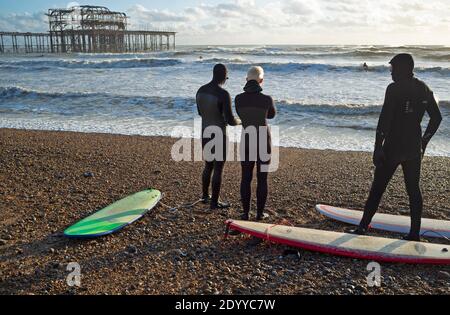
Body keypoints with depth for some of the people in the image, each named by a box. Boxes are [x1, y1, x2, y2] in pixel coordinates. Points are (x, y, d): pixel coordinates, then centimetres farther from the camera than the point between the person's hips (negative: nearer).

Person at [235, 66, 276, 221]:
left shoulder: (238, 99, -8)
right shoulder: (267, 99, -15)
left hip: (246, 141, 2)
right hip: (263, 141, -2)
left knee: (246, 178, 12)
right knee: (262, 178, 10)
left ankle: (245, 213, 17)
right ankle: (260, 213, 16)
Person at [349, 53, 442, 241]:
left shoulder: (394, 89, -12)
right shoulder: (424, 89, 9)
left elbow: (384, 120, -18)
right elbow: (437, 118, 14)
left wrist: (378, 148, -14)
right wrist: (423, 142, 20)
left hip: (393, 148, -6)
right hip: (414, 149, 6)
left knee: (377, 188, 1)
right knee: (413, 190, 11)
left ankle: (363, 227, 7)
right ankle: (414, 233, 18)